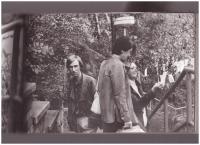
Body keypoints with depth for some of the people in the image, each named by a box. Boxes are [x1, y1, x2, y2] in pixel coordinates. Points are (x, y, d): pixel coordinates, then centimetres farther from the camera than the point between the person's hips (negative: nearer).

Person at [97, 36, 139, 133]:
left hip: (106, 115, 9)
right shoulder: (117, 64, -15)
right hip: (115, 117, -9)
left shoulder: (104, 63, 12)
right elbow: (119, 94, -19)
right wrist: (126, 118, -16)